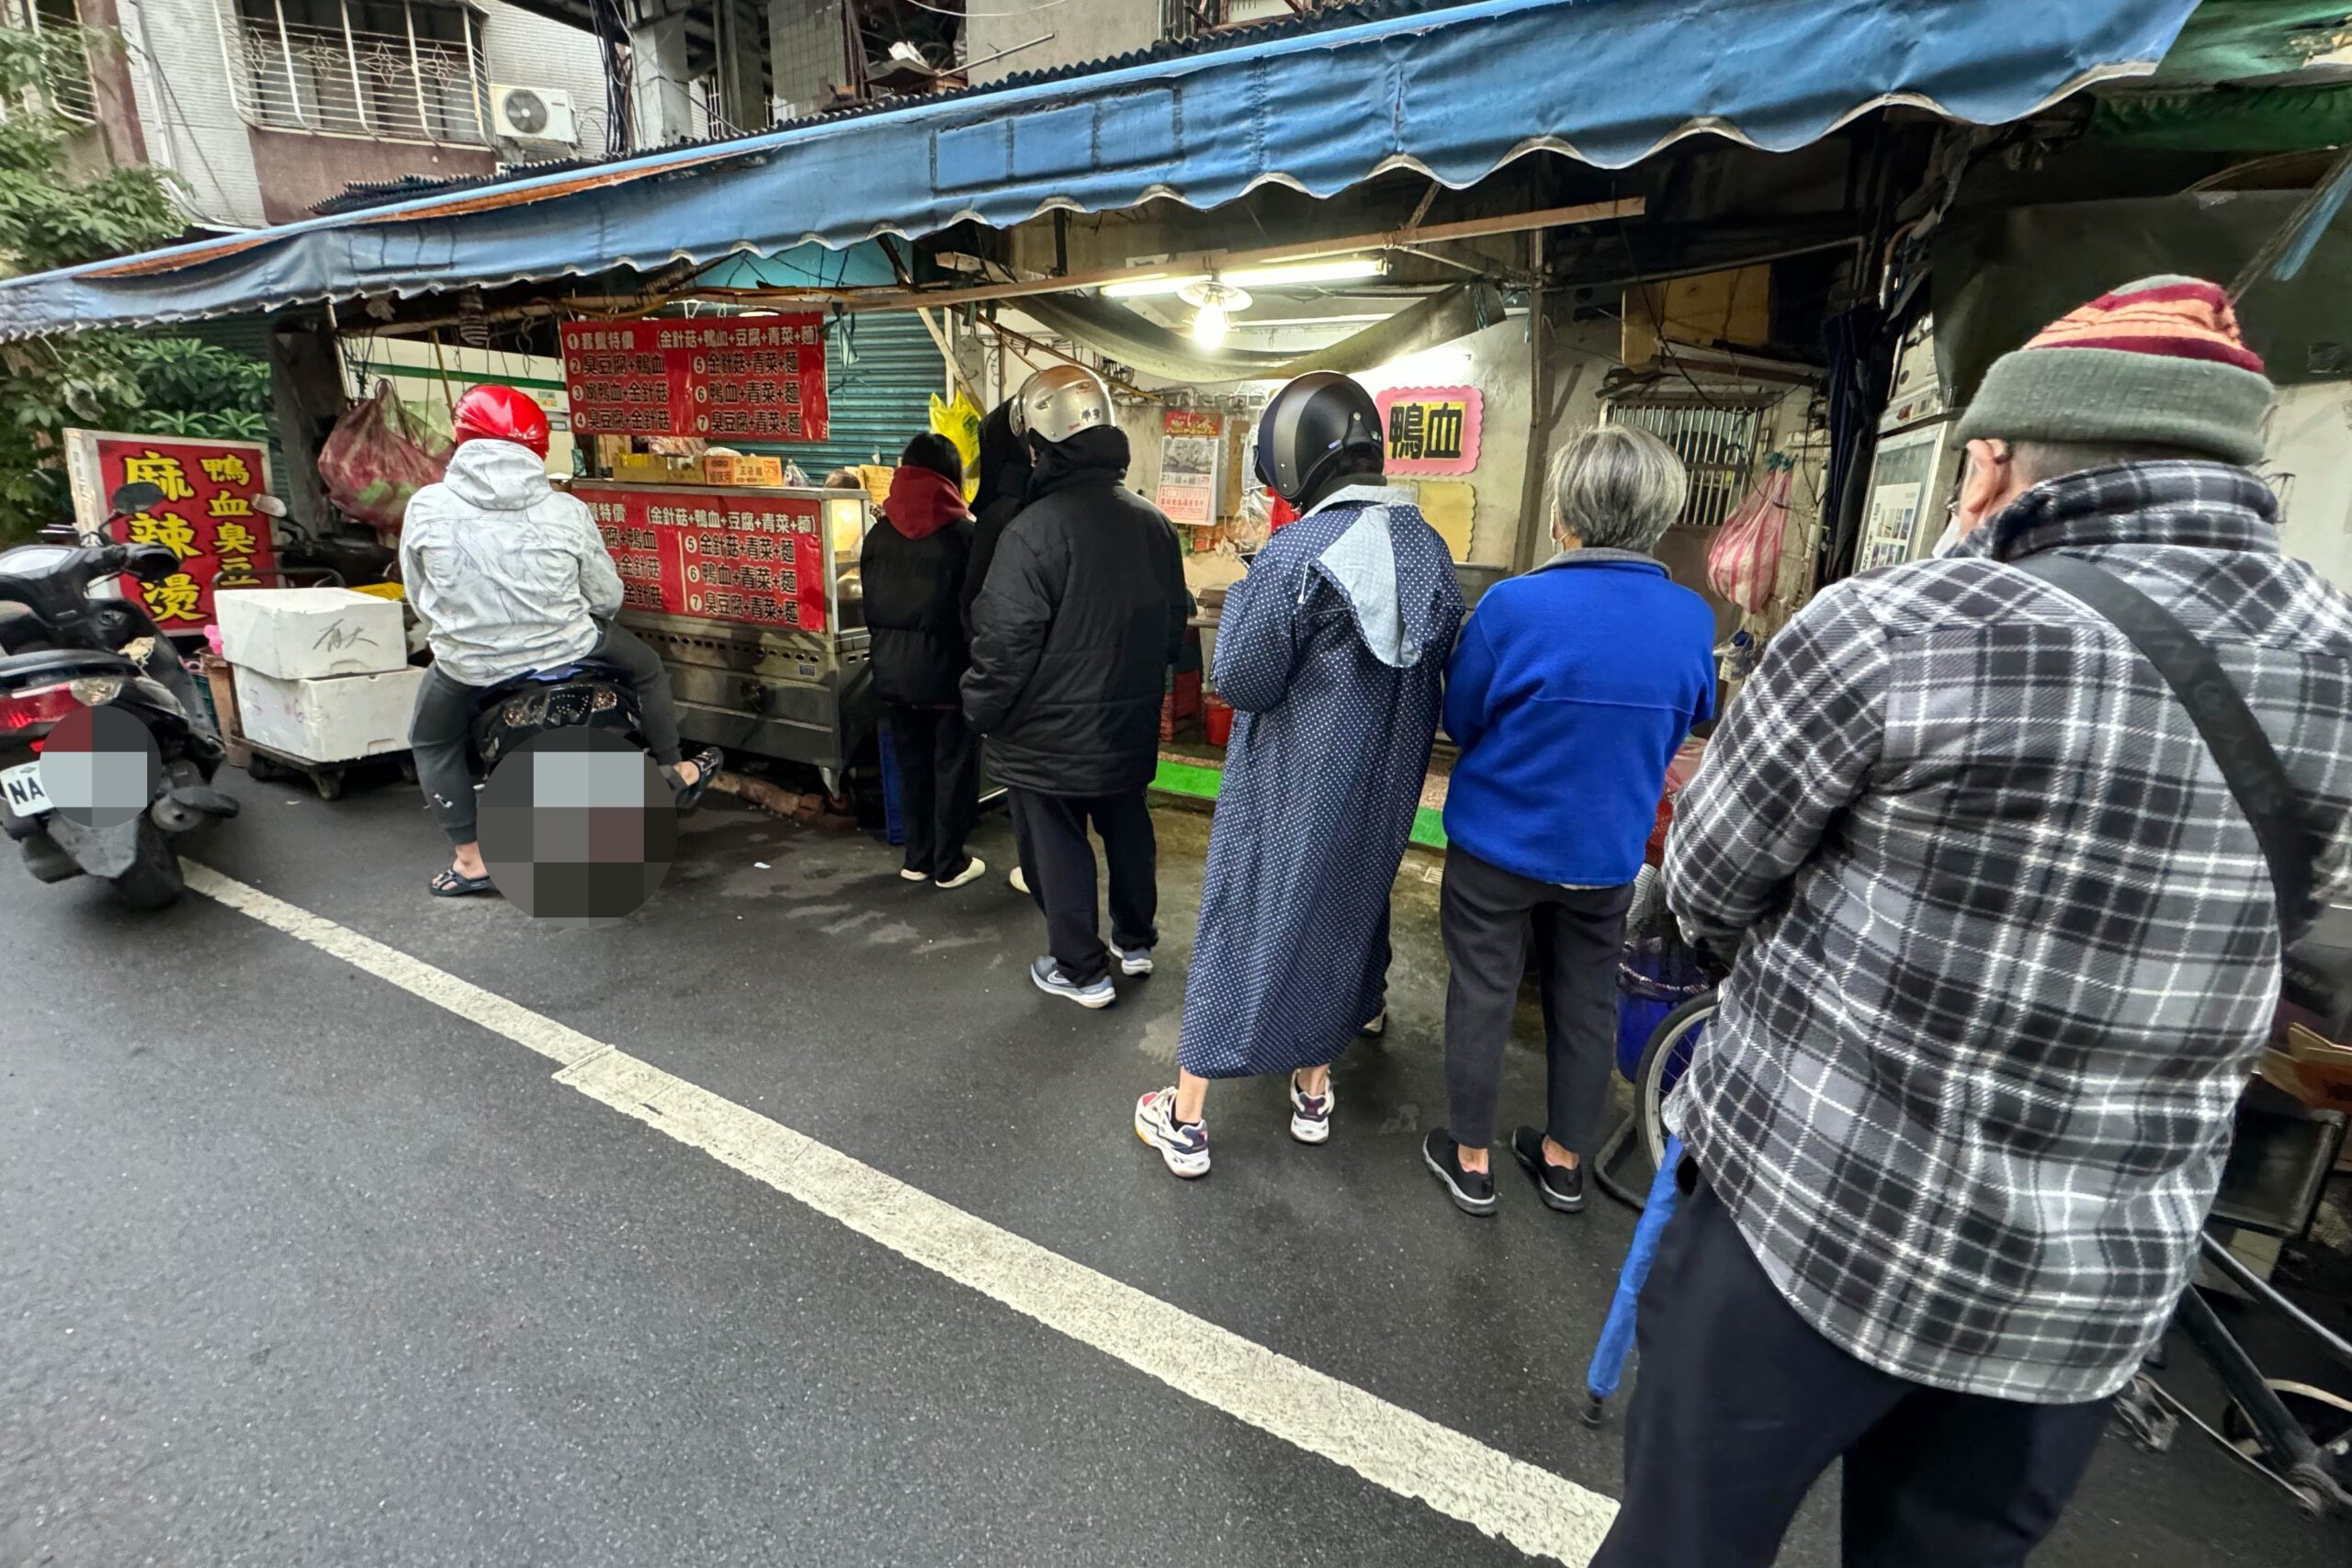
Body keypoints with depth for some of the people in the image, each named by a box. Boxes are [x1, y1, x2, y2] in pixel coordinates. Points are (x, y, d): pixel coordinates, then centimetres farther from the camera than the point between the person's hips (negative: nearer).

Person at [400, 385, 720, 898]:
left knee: (430, 742, 28)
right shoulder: (564, 511, -7)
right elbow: (607, 597, 1)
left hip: (468, 663, 1)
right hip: (566, 650, 0)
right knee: (647, 667, 28)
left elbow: (419, 597, 3)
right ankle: (677, 772, 40)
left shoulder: (426, 508, -7)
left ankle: (471, 861, 27)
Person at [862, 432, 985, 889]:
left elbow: (870, 604, 8)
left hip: (893, 667, 5)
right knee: (953, 764, 7)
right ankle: (949, 864, 15)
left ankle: (917, 857, 25)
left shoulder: (879, 533, 3)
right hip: (946, 667, -5)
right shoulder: (963, 532, -12)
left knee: (911, 762, 16)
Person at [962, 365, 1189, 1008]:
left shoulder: (1033, 531, -22)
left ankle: (1081, 970, 21)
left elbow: (1006, 643, -21)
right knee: (1129, 829, 21)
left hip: (1052, 734, -6)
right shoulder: (1153, 522, 2)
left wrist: (981, 710, -5)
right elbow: (1175, 622, 11)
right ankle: (1135, 942, 38)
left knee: (1058, 846, 9)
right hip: (1131, 727, 7)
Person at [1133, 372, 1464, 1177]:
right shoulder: (1428, 546, 0)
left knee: (1240, 928, 7)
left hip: (1290, 789, -6)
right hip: (1383, 788, 6)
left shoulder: (1296, 555, -21)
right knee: (1340, 912, 21)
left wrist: (1240, 598, -3)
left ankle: (1186, 1121, 20)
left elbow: (1243, 683, -16)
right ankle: (1313, 1092, 37)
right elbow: (1441, 673, 7)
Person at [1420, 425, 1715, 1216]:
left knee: (1482, 996, 12)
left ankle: (1470, 1160, 27)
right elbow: (1688, 721, 8)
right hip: (1608, 850, 3)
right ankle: (1564, 1159, 35)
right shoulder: (1692, 619, -8)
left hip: (1497, 841, -3)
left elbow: (1460, 720, -8)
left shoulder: (1514, 604, -21)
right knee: (1587, 1002, 18)